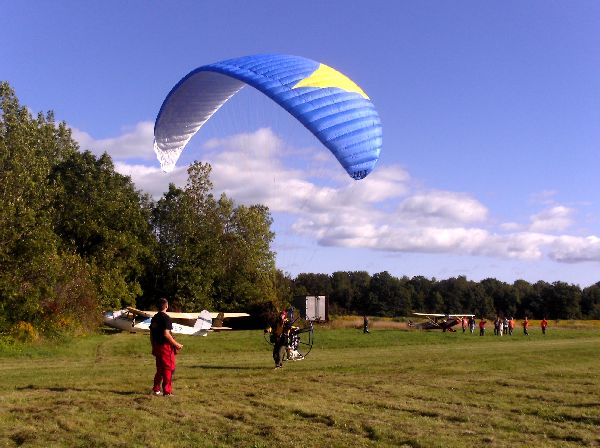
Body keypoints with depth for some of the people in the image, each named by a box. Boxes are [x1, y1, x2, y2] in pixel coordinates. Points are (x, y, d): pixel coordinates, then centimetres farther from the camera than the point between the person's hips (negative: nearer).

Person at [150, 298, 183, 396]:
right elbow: (166, 334, -21)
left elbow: (151, 334, 14)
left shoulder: (154, 318, 10)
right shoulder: (166, 318, -15)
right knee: (168, 369, 0)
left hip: (157, 346, 8)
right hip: (166, 346, -8)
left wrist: (153, 347, 23)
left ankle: (156, 389, 25)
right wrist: (176, 344, -14)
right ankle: (167, 391, 2)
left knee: (160, 369, 19)